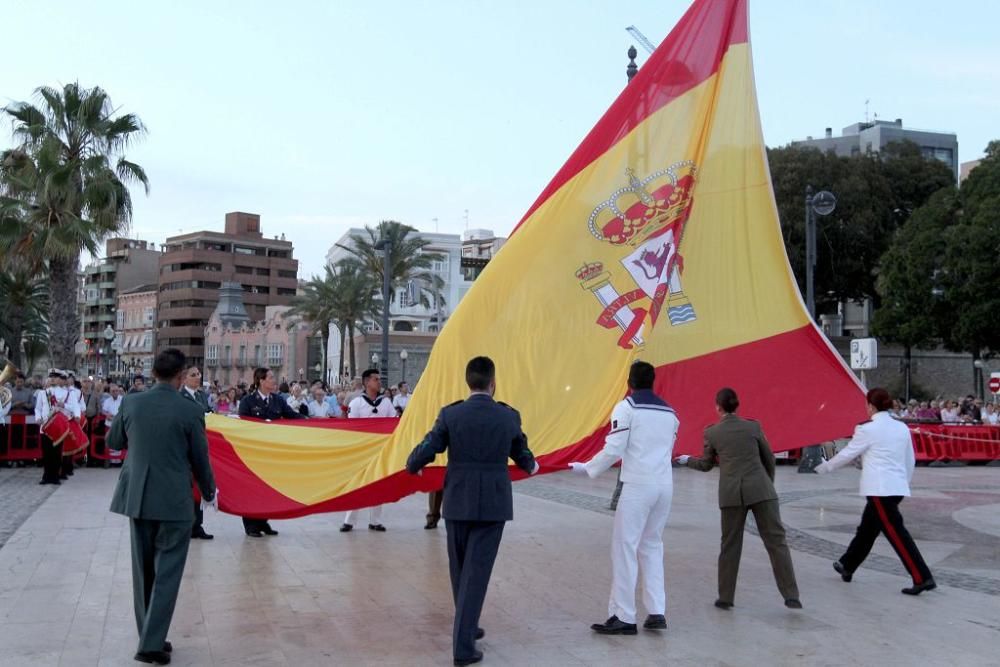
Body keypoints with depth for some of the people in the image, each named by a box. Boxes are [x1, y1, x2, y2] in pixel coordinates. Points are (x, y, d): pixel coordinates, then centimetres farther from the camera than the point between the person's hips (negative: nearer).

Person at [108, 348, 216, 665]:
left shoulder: (131, 403, -2)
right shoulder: (191, 411, -11)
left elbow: (113, 442, 14)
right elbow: (200, 459, -3)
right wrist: (209, 493, 14)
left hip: (137, 497, 4)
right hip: (174, 501, -4)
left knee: (143, 572, 16)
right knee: (166, 575, 2)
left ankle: (149, 638, 24)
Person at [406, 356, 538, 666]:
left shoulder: (450, 414, -6)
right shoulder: (509, 416, -4)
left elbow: (425, 451, -4)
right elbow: (522, 454, 12)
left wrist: (412, 466, 20)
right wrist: (531, 466, 36)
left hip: (458, 503, 1)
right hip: (493, 504, -1)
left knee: (460, 570, 18)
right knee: (476, 572, 1)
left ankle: (467, 626, 34)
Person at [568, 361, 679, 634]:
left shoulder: (626, 407, -5)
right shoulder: (669, 412, 12)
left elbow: (613, 450, -10)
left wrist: (586, 468, 3)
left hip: (638, 485, -6)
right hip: (665, 485, 6)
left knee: (625, 548, 1)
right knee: (652, 546, 17)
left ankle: (623, 617, 2)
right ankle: (656, 612, 14)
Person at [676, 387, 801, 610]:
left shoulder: (711, 432, 3)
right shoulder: (753, 426, 4)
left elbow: (706, 465, 15)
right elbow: (768, 459, 12)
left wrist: (687, 460, 35)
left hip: (731, 493, 0)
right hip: (760, 490, 0)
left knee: (730, 545, 11)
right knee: (776, 541, 2)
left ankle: (725, 598, 16)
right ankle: (791, 596, -3)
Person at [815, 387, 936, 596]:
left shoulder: (867, 429, -9)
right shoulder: (902, 428, 9)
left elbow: (847, 454, -2)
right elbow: (911, 461, 15)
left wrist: (823, 468, 12)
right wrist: (903, 483, 28)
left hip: (879, 489, -8)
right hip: (898, 487, 8)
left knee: (896, 533, -7)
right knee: (867, 528, 20)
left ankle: (922, 578, -12)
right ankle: (847, 566, 34)